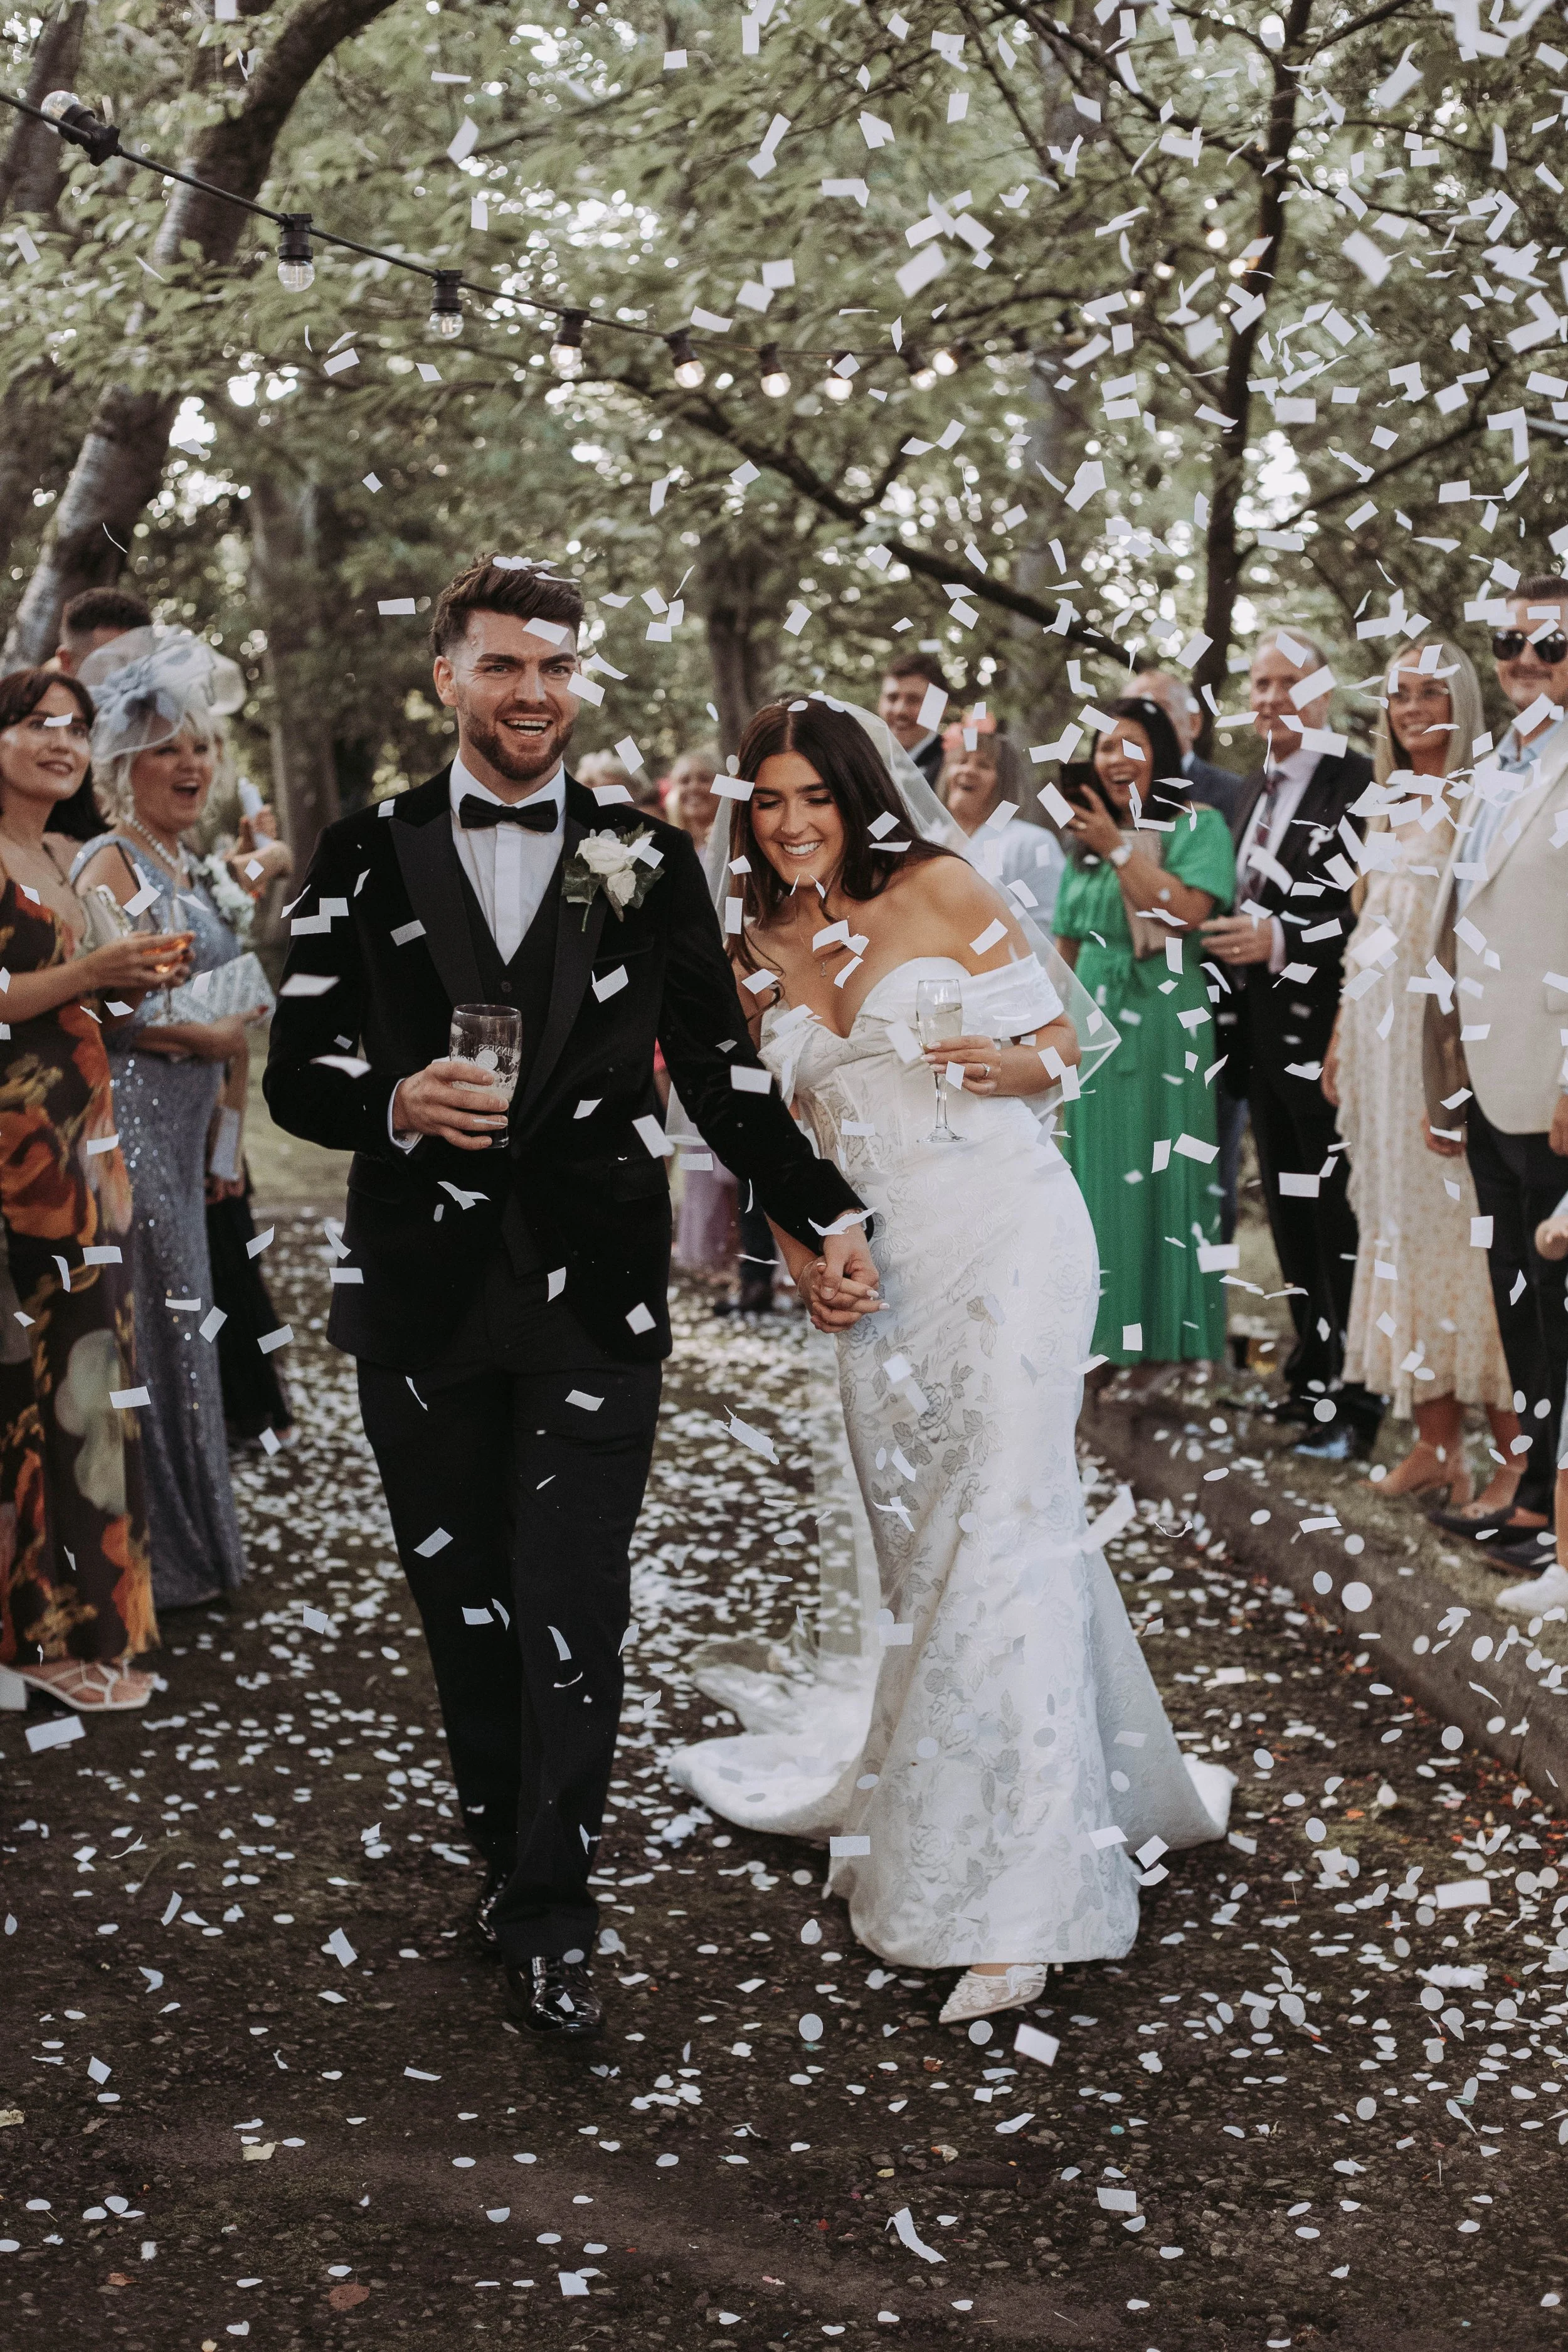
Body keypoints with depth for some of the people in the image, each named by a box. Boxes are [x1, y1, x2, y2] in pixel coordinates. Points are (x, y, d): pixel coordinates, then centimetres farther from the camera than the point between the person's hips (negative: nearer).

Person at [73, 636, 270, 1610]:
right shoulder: (110, 864, -10)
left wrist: (226, 1127, 18)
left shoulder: (195, 869, 17)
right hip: (129, 1119, -8)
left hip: (184, 1130, 9)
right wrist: (201, 1037, -16)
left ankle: (192, 1538, 22)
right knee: (148, 1325, -4)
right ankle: (149, 1555, 5)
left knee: (183, 1322, 13)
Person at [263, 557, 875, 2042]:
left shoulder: (646, 858, 6)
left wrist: (825, 1217, 4)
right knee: (462, 1600, 11)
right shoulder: (367, 856, 6)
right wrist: (396, 1106, -17)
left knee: (572, 1609, -4)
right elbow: (298, 1075, 4)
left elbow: (719, 1069, 10)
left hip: (593, 1295, -1)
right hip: (423, 1294, 1)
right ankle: (507, 1851, 28)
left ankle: (548, 1922, 6)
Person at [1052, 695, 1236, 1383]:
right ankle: (1102, 1332, 14)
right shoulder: (1088, 838, 17)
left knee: (1158, 1176, -3)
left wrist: (1119, 848, -16)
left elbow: (1186, 910, -19)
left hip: (1164, 1025, -6)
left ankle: (1162, 1338, 5)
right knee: (1097, 1172, 6)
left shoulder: (1197, 825, -2)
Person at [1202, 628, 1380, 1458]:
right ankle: (1313, 1374, 27)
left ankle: (1356, 1397, 2)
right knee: (1288, 1208, 15)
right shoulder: (1256, 792, 17)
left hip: (1327, 1034, -8)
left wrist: (1282, 941, -23)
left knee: (1340, 1211, -5)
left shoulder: (1357, 784, -11)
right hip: (1265, 1033, 9)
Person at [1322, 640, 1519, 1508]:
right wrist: (1342, 1035, 16)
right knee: (1399, 1217, 7)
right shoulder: (1387, 802, 17)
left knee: (1467, 1219, -7)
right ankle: (1435, 1439, 13)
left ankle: (1510, 1445, 0)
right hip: (1382, 1029, 7)